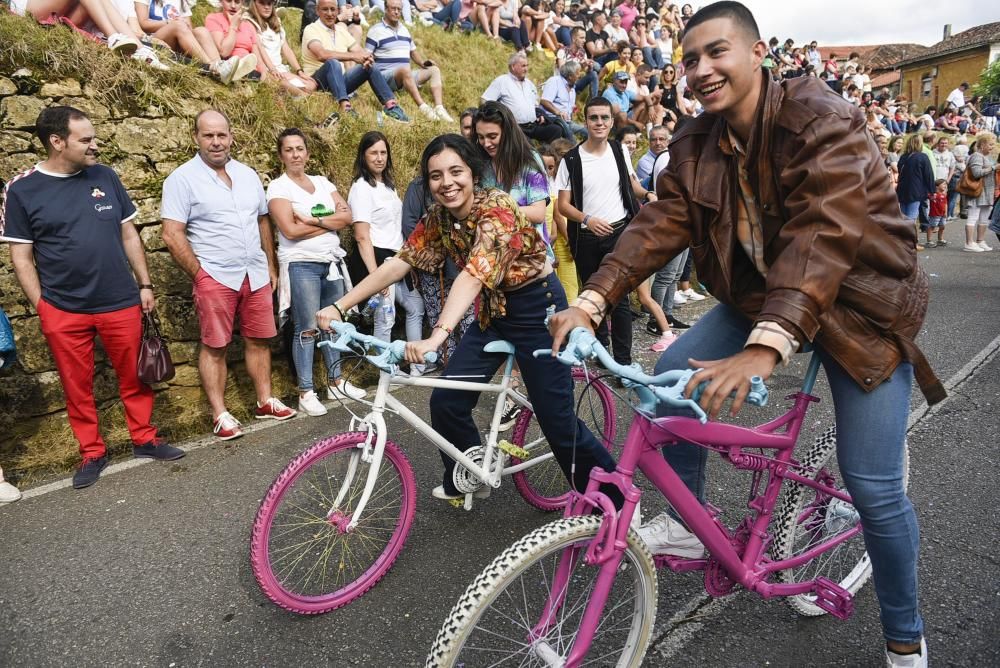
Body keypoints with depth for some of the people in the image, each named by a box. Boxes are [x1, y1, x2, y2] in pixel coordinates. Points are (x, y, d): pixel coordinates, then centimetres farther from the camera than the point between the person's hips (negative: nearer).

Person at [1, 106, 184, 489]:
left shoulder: (105, 177, 4)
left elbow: (129, 235, 9)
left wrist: (145, 284, 6)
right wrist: (42, 308, -5)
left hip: (121, 304, 2)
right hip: (63, 312, -1)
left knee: (133, 378, 10)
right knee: (77, 387, 10)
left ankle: (144, 439, 26)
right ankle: (92, 453, 24)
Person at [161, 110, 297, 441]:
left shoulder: (248, 174, 10)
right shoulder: (183, 178, -6)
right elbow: (172, 236, -9)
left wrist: (271, 266, 13)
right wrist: (199, 276, -9)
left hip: (256, 275, 5)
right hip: (215, 277, -5)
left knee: (259, 340, 10)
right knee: (215, 347, 2)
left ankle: (265, 401, 22)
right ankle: (220, 414, 11)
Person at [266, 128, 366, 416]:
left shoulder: (323, 182, 12)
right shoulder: (278, 187, -3)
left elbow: (346, 216, 0)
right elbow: (290, 230, -16)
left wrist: (312, 219, -13)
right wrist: (330, 222, -7)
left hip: (332, 262, 6)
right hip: (301, 265, -5)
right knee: (307, 329, -5)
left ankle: (335, 382, 22)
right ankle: (306, 393, 3)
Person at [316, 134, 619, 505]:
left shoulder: (497, 208, -25)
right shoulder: (438, 218, -3)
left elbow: (475, 273, -39)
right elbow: (398, 263, -5)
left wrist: (437, 336, -51)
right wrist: (338, 307, -13)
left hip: (537, 307, -7)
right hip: (493, 311, 7)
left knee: (558, 421, -6)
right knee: (446, 400, -1)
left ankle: (618, 499, 16)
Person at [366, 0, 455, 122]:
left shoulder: (404, 29, 20)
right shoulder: (376, 30, -1)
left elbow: (413, 51, 27)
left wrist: (423, 63, 7)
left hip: (406, 76, 7)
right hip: (385, 76, -7)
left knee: (434, 70, -8)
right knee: (405, 70, -38)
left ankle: (439, 109, -29)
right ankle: (424, 108, -49)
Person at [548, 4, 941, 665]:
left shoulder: (821, 119, -23)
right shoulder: (696, 145, -4)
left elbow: (823, 234, -36)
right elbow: (660, 224, -14)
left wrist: (766, 347, -49)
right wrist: (592, 300, -28)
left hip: (860, 303, -5)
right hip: (759, 295, 6)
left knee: (873, 483, -7)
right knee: (671, 375, -11)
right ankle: (689, 525, 11)